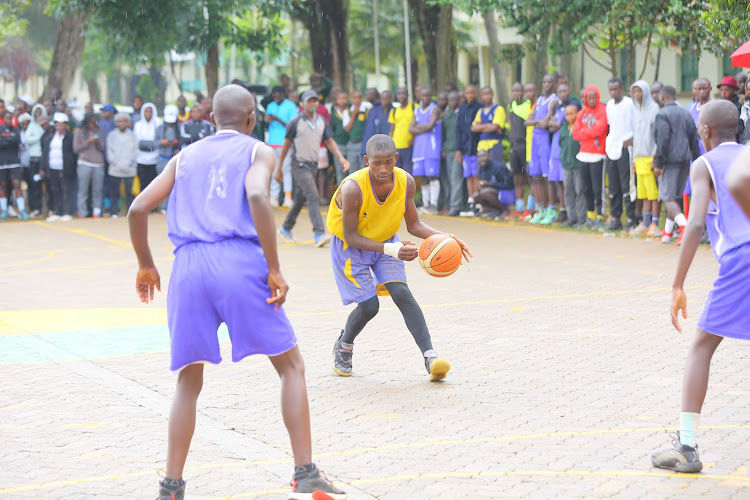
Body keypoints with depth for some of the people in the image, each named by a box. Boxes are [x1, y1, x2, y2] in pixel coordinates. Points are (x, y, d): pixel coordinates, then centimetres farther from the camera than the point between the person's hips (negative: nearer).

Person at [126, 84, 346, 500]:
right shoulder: (257, 151, 11)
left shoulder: (185, 156, 22)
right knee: (291, 366, 10)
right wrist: (274, 270, -10)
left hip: (188, 265, 3)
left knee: (188, 381, 15)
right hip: (240, 261, -3)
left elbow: (137, 209, 14)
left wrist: (145, 266, 27)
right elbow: (257, 197, -10)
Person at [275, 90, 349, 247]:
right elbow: (286, 145, -2)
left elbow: (330, 142, 9)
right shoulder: (295, 122, -8)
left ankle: (286, 228, 34)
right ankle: (319, 234, -26)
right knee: (313, 197, -19)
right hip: (300, 165, -6)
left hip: (313, 165, 6)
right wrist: (278, 169, 0)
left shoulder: (322, 122, 8)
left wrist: (341, 158, -8)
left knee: (301, 199, 16)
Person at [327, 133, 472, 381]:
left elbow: (414, 225, -7)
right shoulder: (352, 188, -33)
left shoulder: (406, 182, -19)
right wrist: (388, 249, -39)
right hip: (351, 247, -3)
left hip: (386, 241, 4)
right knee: (369, 305, -10)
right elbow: (350, 236, -27)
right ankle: (343, 346, 21)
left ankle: (430, 357, -23)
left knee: (402, 293, -16)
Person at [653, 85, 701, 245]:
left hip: (670, 160, -7)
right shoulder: (686, 114, 13)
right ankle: (667, 232, 24)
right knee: (674, 196, 17)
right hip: (684, 160, 7)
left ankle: (684, 227, -27)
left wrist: (659, 164, -13)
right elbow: (694, 140, 13)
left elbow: (662, 141, -17)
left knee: (668, 198, -7)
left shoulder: (662, 114, -8)